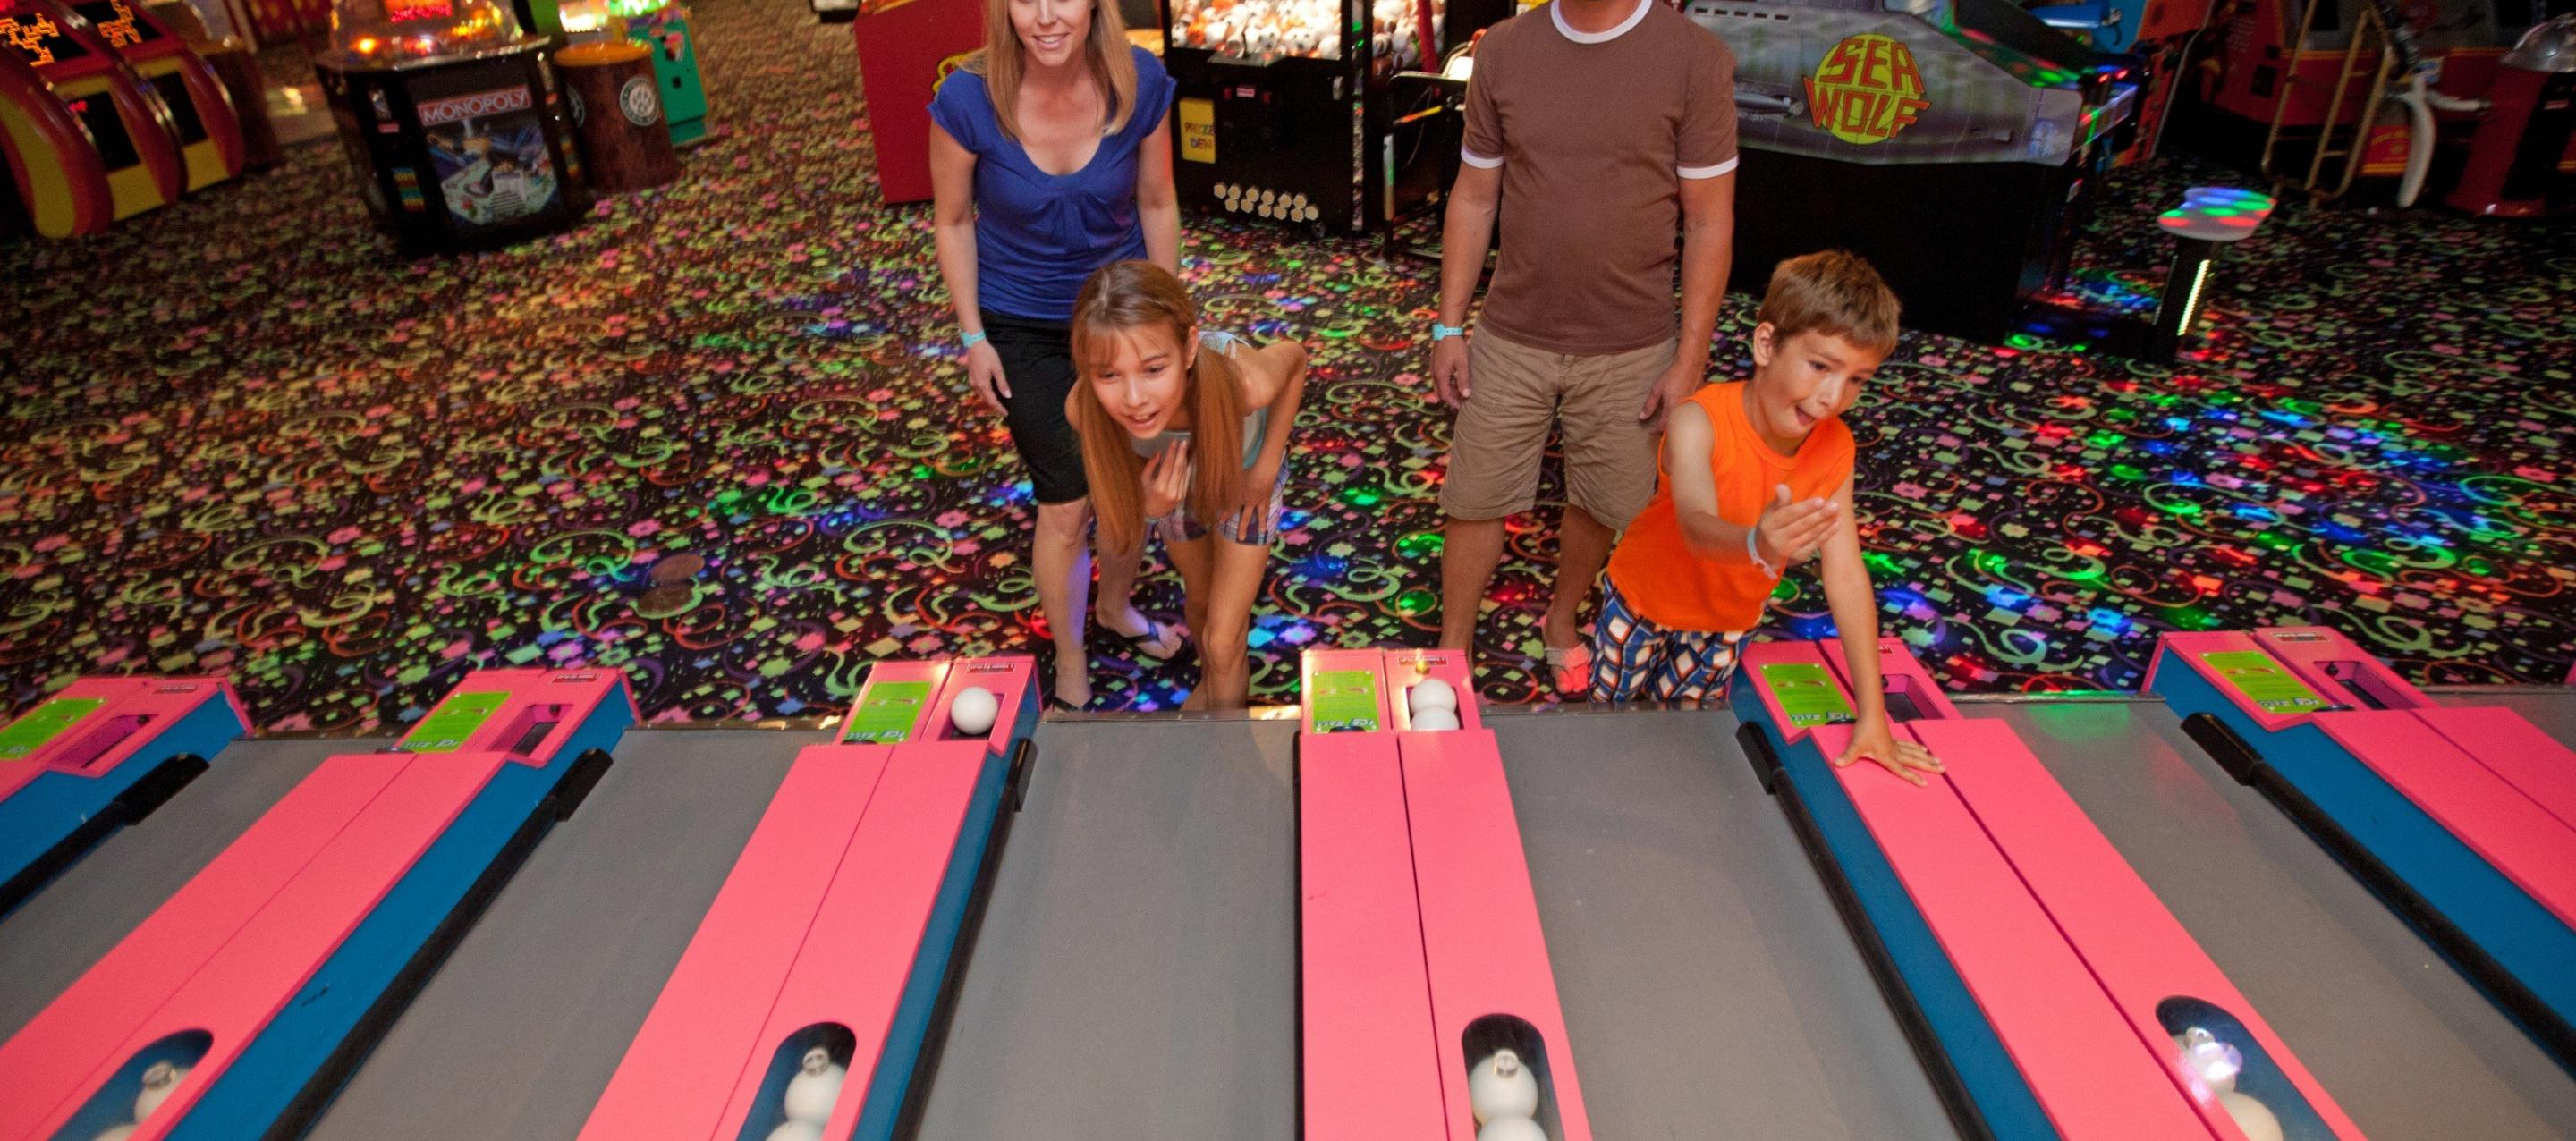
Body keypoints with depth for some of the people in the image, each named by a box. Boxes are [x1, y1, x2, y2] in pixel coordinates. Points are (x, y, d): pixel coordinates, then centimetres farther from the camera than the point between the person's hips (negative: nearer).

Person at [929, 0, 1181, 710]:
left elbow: (1157, 204, -2)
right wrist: (973, 337, -7)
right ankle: (1071, 671, 23)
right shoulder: (967, 100, -21)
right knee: (1068, 503, 0)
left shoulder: (1139, 84, -16)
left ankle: (1117, 605, 44)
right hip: (1022, 329, -2)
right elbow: (954, 221, -7)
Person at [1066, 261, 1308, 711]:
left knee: (1223, 638, 3)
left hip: (1244, 475, -2)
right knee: (1199, 598, 27)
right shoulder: (1084, 408, -39)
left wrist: (1267, 467, -18)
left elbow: (1295, 357, -19)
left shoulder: (1244, 383, -45)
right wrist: (1151, 506, -42)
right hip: (1173, 481, 2)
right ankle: (1211, 680, 59)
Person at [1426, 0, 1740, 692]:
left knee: (1603, 504, 13)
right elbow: (1473, 199, 5)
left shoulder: (1696, 59, -8)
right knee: (1475, 500, 7)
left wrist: (1690, 358, -7)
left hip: (1630, 349, -1)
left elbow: (1709, 223, -5)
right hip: (1510, 339, 2)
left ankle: (1561, 622, 41)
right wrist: (1448, 326, 2)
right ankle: (1452, 653, 26)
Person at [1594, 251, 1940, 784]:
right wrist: (1754, 544, -75)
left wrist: (1872, 712, -21)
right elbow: (1696, 527, -50)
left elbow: (1846, 574, -19)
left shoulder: (1834, 447, -19)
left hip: (1728, 619, 3)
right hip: (1644, 598, -3)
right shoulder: (1698, 421, -33)